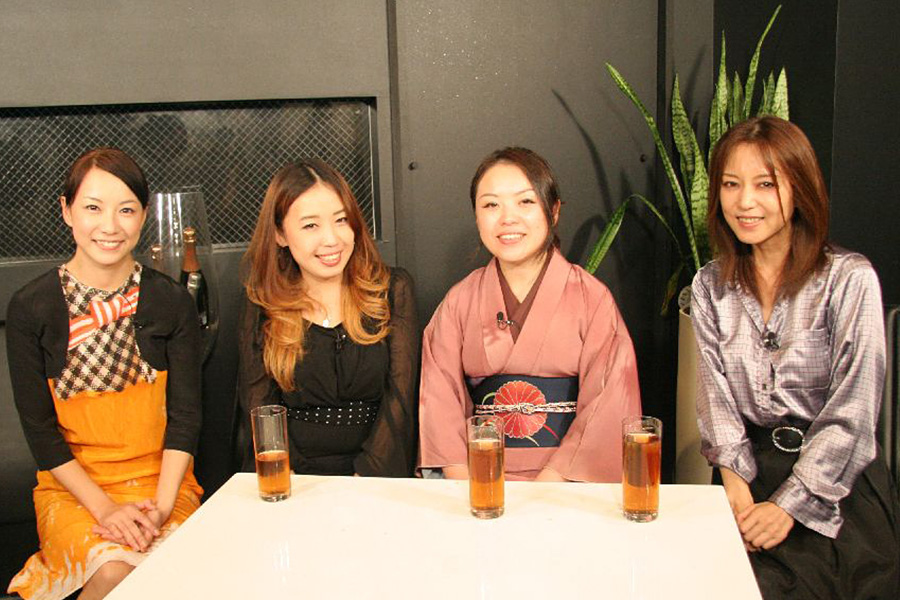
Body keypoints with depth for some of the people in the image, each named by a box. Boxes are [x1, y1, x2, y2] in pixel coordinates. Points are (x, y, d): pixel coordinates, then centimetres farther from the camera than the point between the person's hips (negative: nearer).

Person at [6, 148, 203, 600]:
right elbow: (39, 427, -2)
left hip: (161, 478, 1)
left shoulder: (173, 302, 1)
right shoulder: (30, 308, -2)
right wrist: (103, 507, -12)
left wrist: (161, 505, -13)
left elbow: (184, 414, 0)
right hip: (70, 484, -1)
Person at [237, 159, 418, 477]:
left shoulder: (393, 290, 6)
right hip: (296, 482, 1)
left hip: (375, 478, 0)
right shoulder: (262, 306, 8)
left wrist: (365, 479, -13)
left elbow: (400, 398, -1)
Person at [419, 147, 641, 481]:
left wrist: (544, 486, -14)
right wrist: (467, 486, -11)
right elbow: (440, 396, 3)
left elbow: (605, 407, -5)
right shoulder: (459, 301, 10)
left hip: (566, 479, -2)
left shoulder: (592, 299, 2)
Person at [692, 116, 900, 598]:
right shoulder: (710, 285, 8)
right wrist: (735, 480, -13)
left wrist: (789, 505, -15)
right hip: (750, 471, 3)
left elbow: (851, 412, -10)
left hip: (835, 485, -3)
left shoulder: (849, 280, -7)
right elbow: (715, 391, 2)